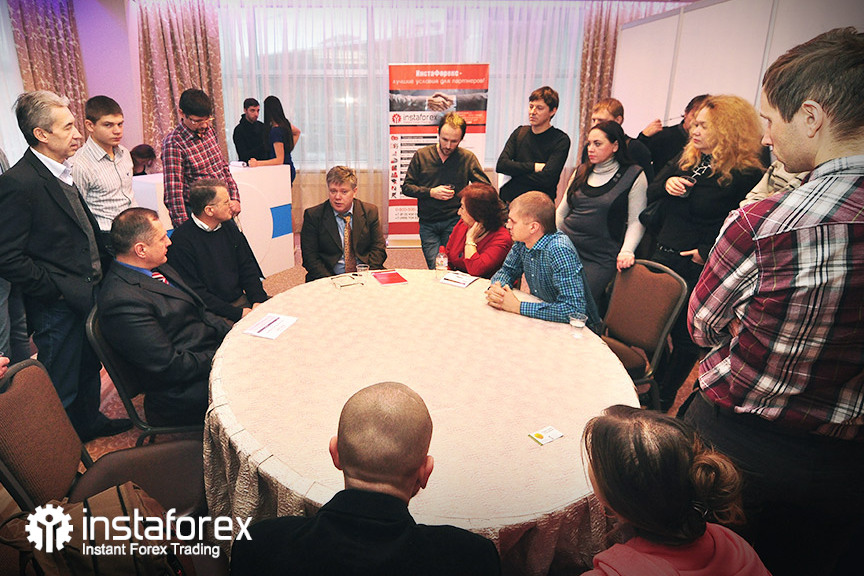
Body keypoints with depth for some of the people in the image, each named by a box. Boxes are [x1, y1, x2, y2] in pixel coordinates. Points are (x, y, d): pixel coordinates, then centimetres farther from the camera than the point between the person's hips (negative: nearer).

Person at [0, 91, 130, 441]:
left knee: (89, 367, 26)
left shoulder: (61, 172, 8)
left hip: (87, 294, 9)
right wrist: (56, 289, -18)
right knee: (62, 389, 8)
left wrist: (102, 268, 9)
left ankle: (89, 421, 46)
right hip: (57, 307, -9)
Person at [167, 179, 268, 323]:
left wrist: (258, 300, -3)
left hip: (241, 300, 8)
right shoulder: (182, 240, -14)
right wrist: (237, 313, -20)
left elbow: (248, 267, 15)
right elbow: (194, 292, -15)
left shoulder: (229, 226, 10)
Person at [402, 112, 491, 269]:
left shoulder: (468, 158, 2)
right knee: (435, 269, -6)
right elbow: (406, 187, 6)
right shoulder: (421, 155, 4)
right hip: (428, 224, 1)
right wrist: (431, 192, -8)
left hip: (454, 222, -1)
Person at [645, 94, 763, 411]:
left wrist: (707, 252, -21)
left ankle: (664, 397, 25)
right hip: (663, 257, 6)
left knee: (685, 336, 8)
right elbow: (649, 194, 14)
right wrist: (666, 184, -6)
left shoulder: (746, 176, -12)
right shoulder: (687, 160, 8)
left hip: (698, 270, -6)